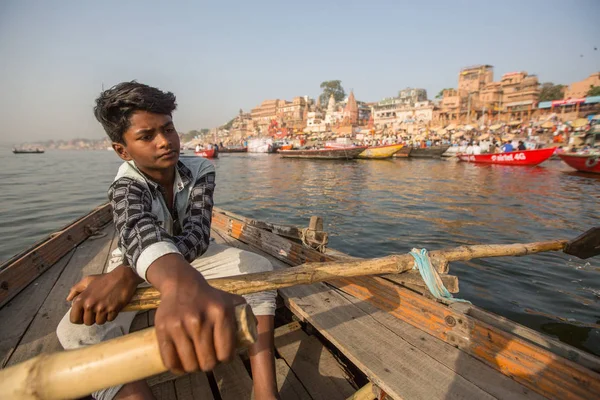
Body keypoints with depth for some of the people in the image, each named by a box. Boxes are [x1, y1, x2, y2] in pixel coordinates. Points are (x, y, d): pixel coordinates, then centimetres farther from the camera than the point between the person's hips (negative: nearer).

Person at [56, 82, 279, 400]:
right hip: (134, 267, 0)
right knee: (78, 332, -30)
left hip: (193, 256, 1)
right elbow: (138, 231, -51)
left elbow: (196, 234, -35)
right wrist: (181, 285, -75)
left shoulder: (201, 170, -20)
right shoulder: (125, 186, -26)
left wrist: (128, 274, -53)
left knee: (259, 268, -27)